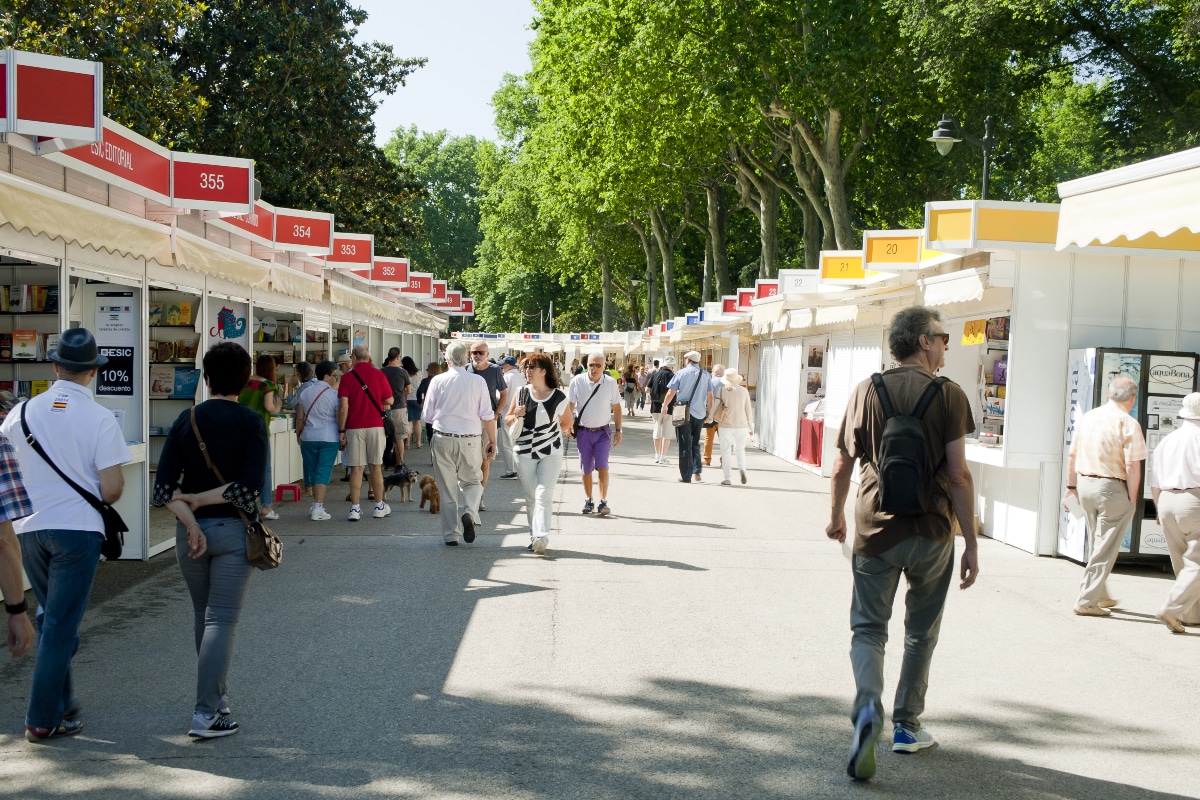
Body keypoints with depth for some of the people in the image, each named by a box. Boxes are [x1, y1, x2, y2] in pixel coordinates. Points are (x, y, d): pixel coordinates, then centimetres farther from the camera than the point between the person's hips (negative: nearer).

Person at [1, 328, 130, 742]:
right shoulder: (100, 419, -10)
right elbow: (111, 489, -13)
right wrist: (108, 496, 9)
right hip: (77, 529, -4)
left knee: (52, 617, 21)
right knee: (61, 625, 3)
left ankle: (62, 703, 29)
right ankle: (43, 719, 7)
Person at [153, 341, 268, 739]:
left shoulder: (186, 420, 1)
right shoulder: (250, 422, -8)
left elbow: (164, 486, -7)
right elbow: (249, 489, -17)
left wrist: (190, 520, -10)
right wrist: (201, 499, -7)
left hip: (191, 531, 4)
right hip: (233, 531, -4)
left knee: (203, 616, 19)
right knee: (221, 621, -1)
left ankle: (216, 695, 30)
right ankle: (206, 713, -6)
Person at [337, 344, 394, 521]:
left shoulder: (347, 377, -2)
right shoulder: (378, 374, 2)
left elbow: (343, 406, -7)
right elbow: (389, 401, 6)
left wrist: (341, 430, -3)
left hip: (354, 427, -1)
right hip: (375, 425, 1)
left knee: (356, 468, 0)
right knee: (375, 467, 10)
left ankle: (355, 508, -2)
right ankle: (379, 506, 18)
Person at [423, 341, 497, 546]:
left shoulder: (437, 381, -1)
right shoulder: (478, 381, -2)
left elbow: (428, 416, 5)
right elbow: (487, 416, -1)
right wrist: (492, 441, 8)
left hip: (443, 439, 1)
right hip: (470, 440, 0)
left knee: (447, 488, 10)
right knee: (472, 481, 16)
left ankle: (451, 535, 13)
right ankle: (469, 512, -13)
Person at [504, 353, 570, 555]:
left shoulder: (559, 397, -6)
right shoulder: (521, 392, 1)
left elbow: (567, 422, 10)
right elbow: (507, 419, 10)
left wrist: (551, 435, 2)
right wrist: (516, 415, -11)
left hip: (551, 453, -3)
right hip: (525, 452, 3)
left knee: (543, 494, -14)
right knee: (530, 497, 7)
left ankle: (541, 537, -21)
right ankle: (534, 536, 16)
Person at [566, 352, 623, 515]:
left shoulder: (611, 383, -2)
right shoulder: (577, 381, -5)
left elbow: (616, 407, 5)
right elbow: (569, 405, 0)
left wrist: (618, 431, 5)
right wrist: (569, 424, -13)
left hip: (603, 432, -1)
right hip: (583, 432, 1)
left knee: (602, 467, -10)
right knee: (586, 469, 8)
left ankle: (603, 502, -5)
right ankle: (588, 501, 21)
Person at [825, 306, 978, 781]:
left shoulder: (865, 391, 2)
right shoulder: (948, 395, -6)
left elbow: (842, 465, 5)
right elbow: (958, 475, -9)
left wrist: (836, 515, 22)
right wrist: (971, 543, -3)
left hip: (874, 528, 1)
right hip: (932, 531, -1)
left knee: (868, 627, 7)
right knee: (921, 632, 17)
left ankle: (868, 706, -19)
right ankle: (907, 726, 26)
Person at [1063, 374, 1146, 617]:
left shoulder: (1087, 417, 6)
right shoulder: (1128, 424, -13)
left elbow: (1072, 454, 11)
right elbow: (1132, 467, -17)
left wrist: (1071, 486, 19)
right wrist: (1132, 499, -7)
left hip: (1085, 485, 7)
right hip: (1113, 488, -7)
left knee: (1096, 546, 21)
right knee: (1105, 549, 3)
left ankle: (1101, 596, 32)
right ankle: (1087, 601, 3)